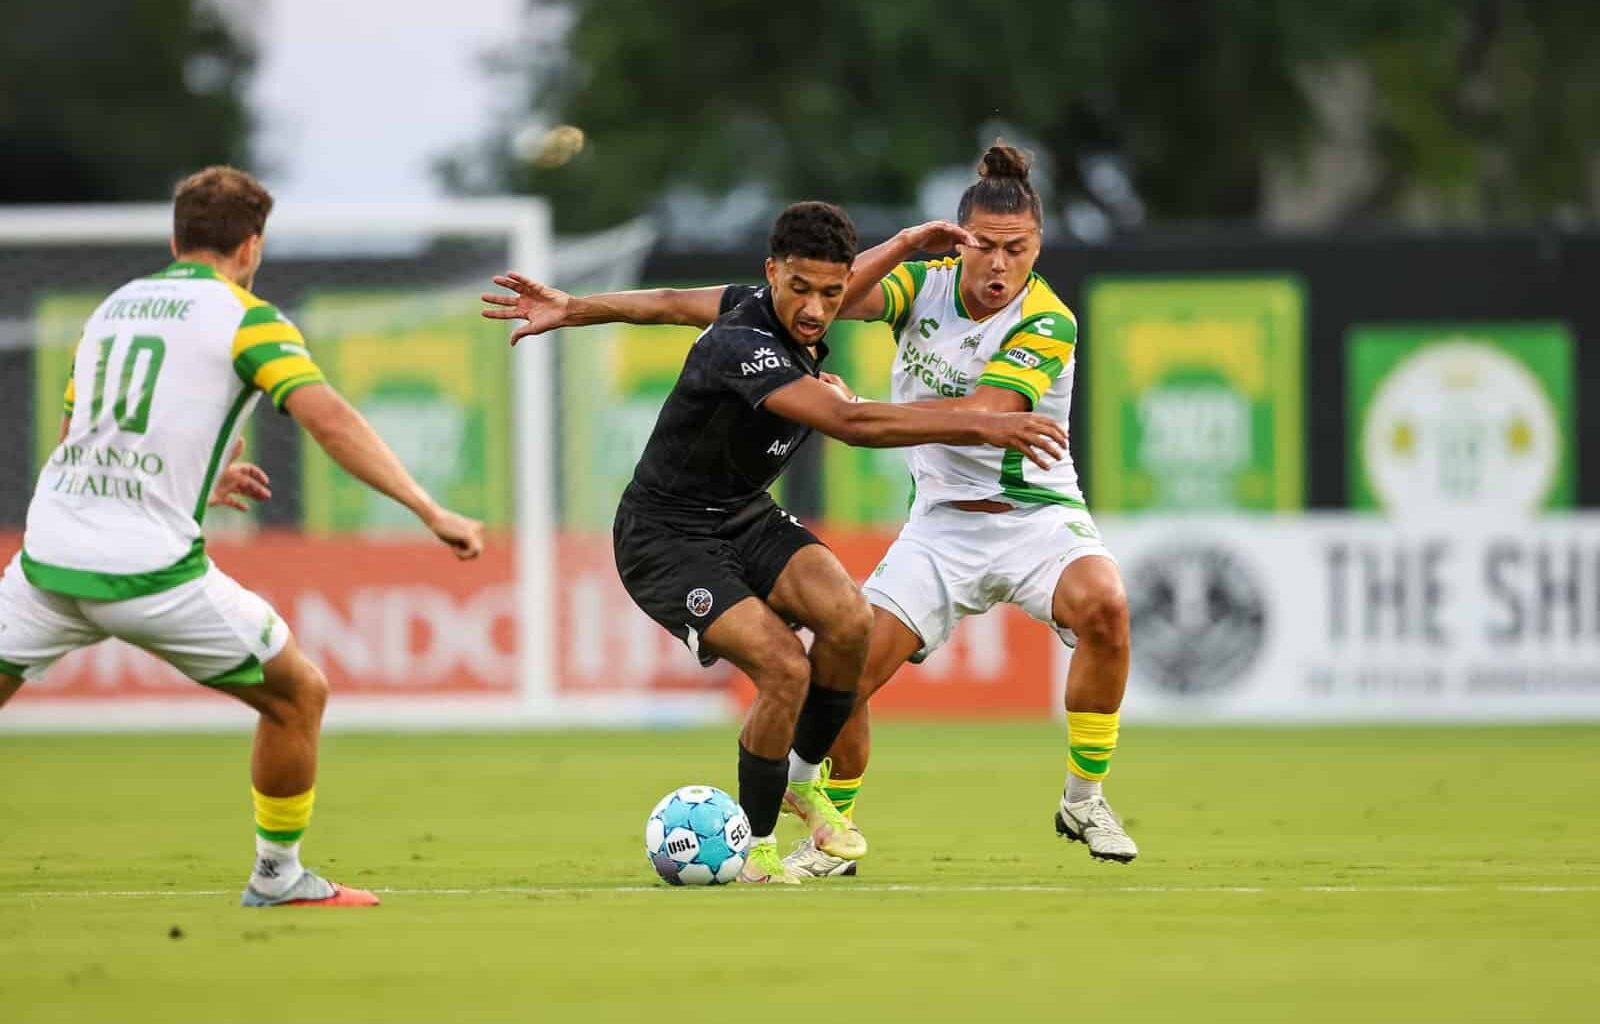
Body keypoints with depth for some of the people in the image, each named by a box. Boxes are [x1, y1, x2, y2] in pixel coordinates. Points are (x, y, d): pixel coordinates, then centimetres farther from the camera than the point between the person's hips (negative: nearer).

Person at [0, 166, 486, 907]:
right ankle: (277, 879, 22)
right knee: (298, 695, 14)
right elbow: (328, 419, -14)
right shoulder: (243, 317, 0)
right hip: (152, 571, -5)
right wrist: (431, 512, -17)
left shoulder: (114, 306, 18)